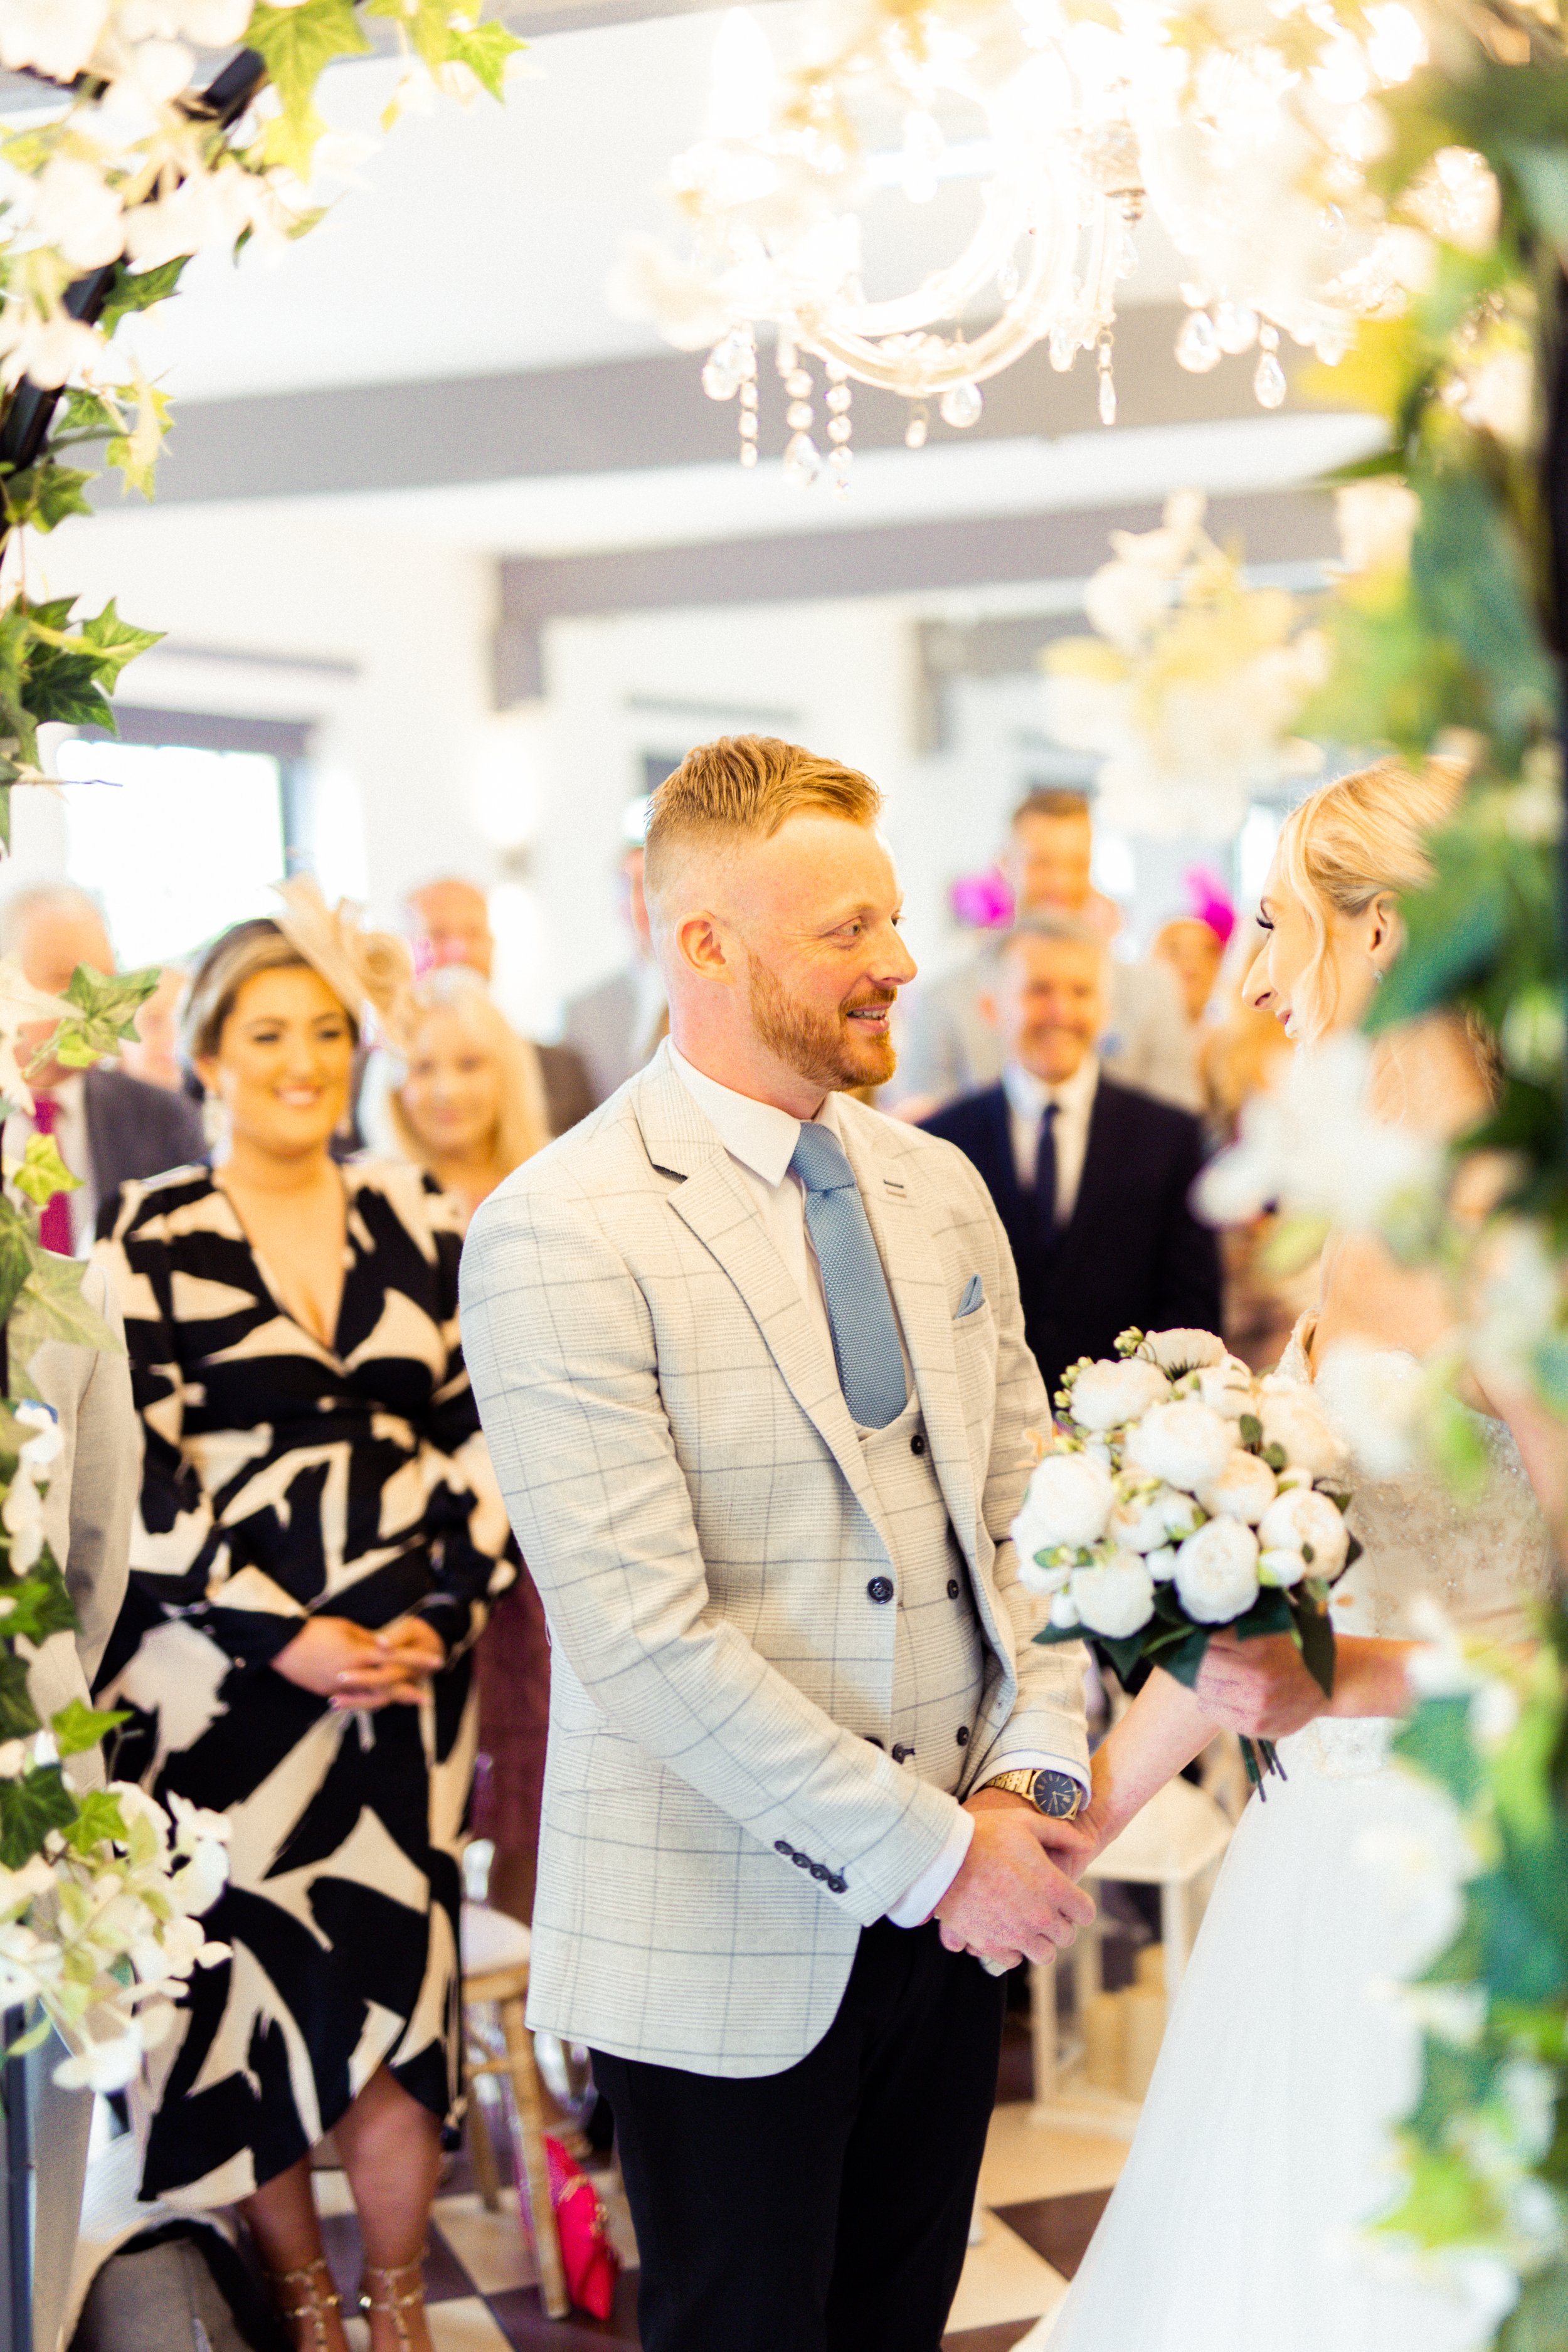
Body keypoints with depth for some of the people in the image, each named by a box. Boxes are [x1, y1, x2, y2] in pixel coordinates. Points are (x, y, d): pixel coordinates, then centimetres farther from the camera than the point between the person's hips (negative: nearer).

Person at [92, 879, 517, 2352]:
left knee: (397, 1981, 2)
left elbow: (479, 1431, 7)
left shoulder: (419, 1223, 8)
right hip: (224, 1670, -2)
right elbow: (142, 1467, -6)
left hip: (410, 1664, 2)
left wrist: (443, 1608, -5)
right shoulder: (152, 1236, -1)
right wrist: (284, 1637, -11)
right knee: (251, 1977, 2)